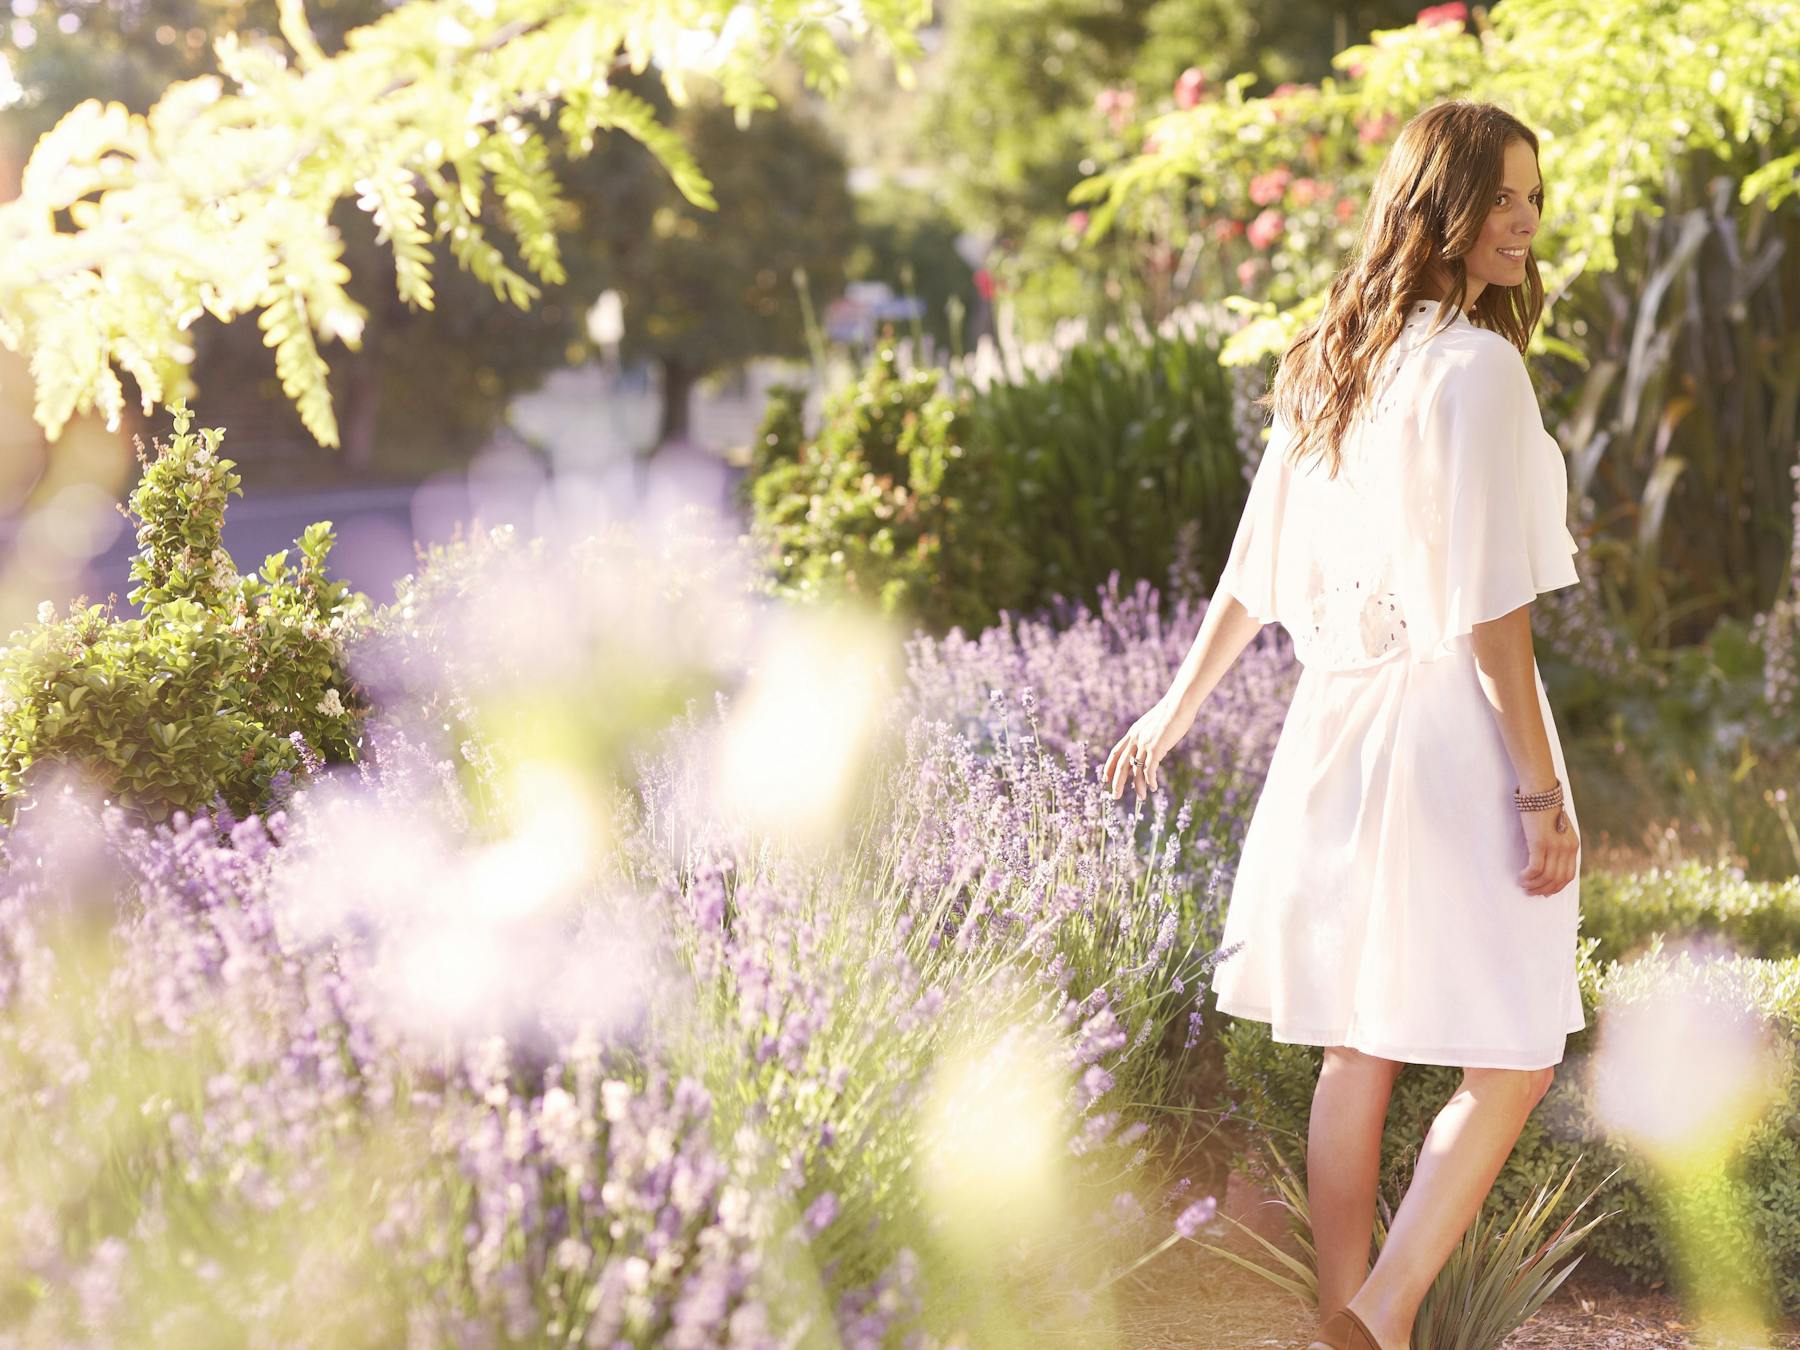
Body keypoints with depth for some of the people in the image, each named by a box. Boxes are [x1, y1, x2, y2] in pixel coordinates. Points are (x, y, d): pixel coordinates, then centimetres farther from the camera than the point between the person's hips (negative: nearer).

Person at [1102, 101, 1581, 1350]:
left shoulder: (1331, 365, 11)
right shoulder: (1475, 366, -13)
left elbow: (1252, 572, 17)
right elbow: (1489, 610, -17)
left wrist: (1178, 709, 27)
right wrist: (1544, 791, -15)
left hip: (1338, 729, 8)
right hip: (1448, 727, -8)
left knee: (1359, 1054, 13)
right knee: (1512, 1062, 0)